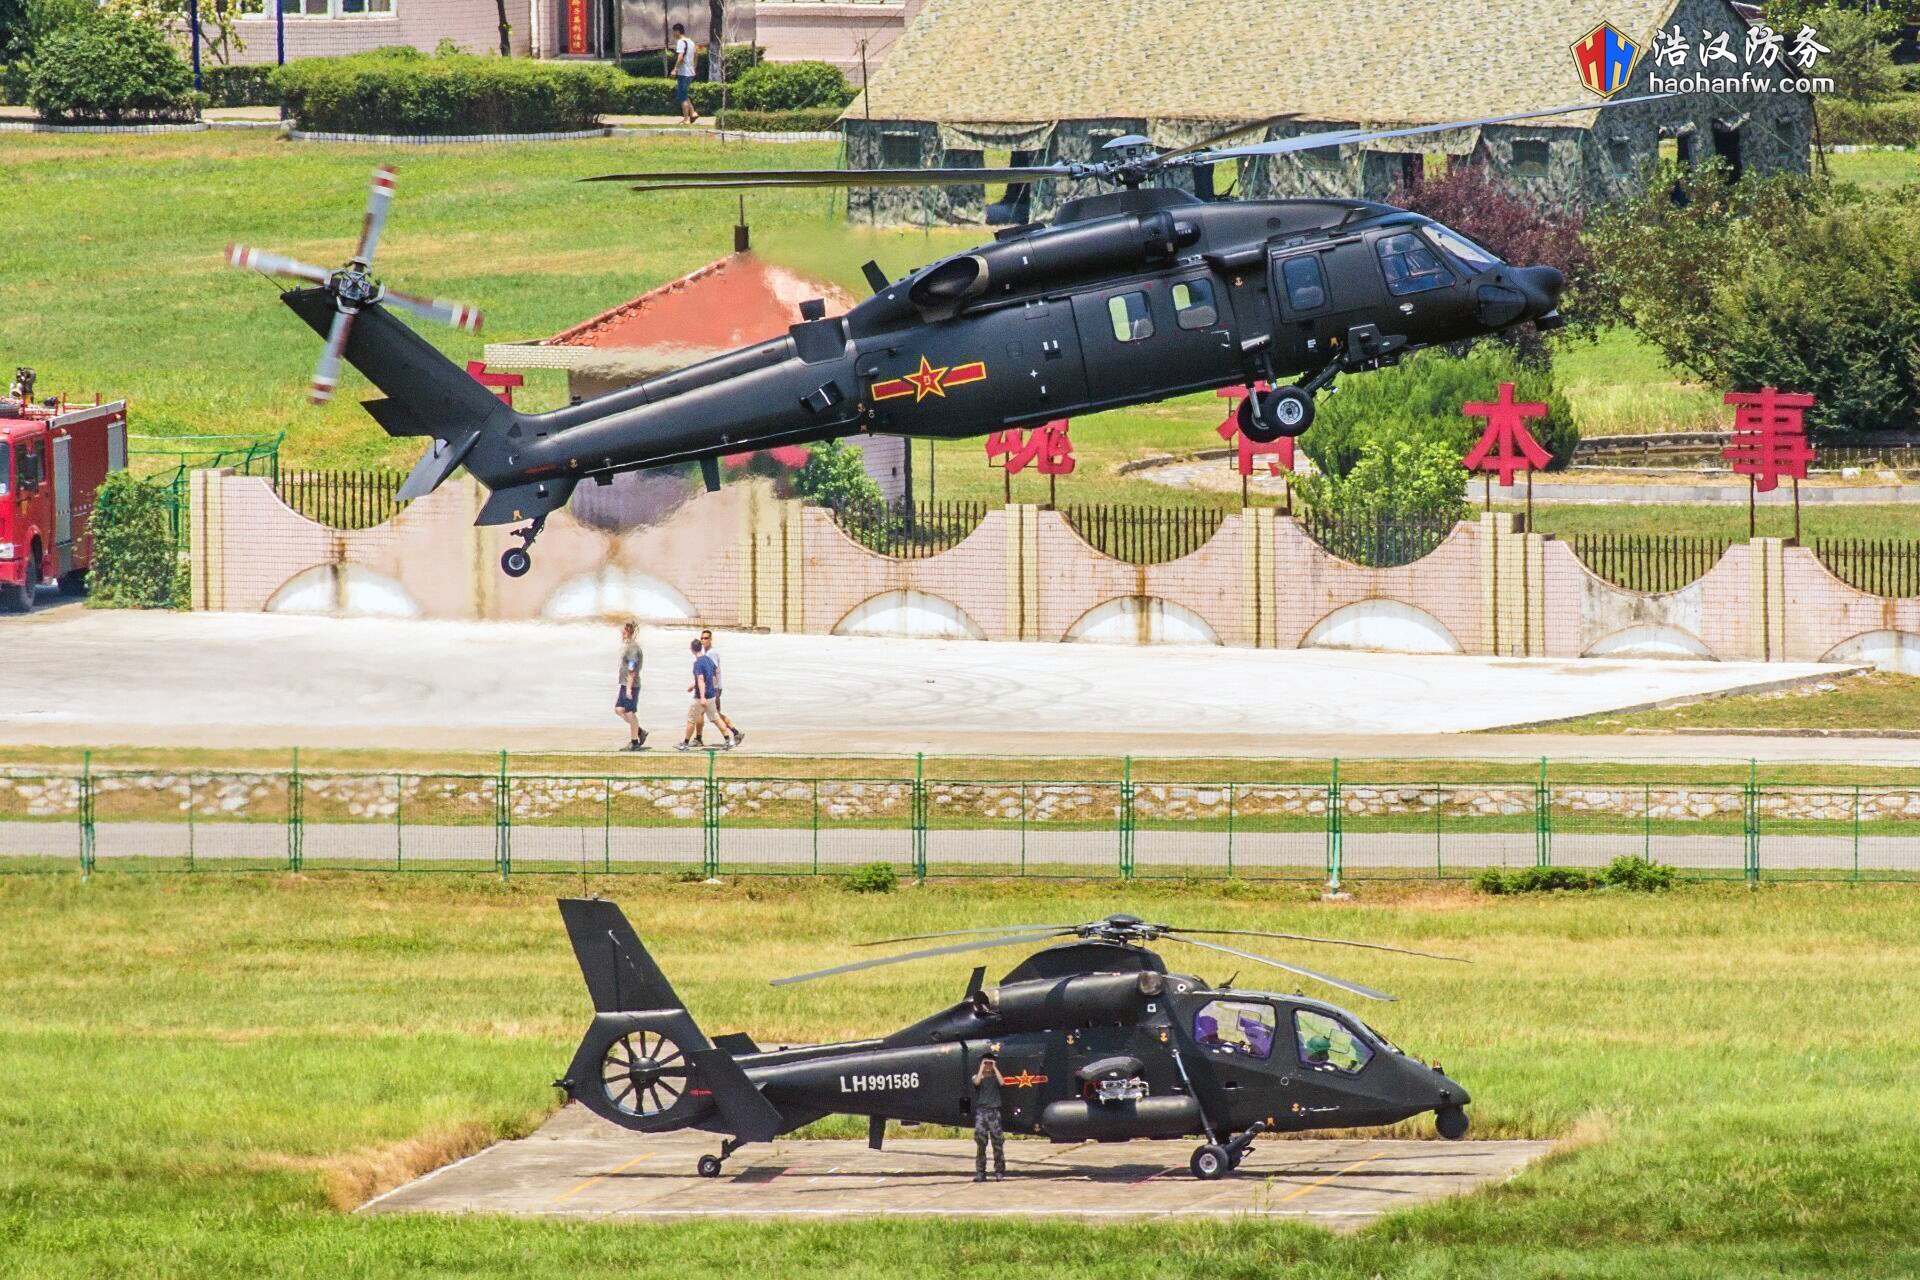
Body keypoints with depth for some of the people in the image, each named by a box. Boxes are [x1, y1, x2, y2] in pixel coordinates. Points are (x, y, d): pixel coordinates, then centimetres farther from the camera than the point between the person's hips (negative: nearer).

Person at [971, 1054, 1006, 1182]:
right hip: (981, 1111, 0)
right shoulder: (977, 1077, 10)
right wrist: (982, 1068, -4)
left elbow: (1002, 1082, -9)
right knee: (980, 1143, -3)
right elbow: (977, 1082, -12)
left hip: (994, 1111, 0)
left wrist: (995, 1068, -3)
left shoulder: (995, 1077, 12)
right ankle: (980, 1172, 0)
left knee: (998, 1143, -3)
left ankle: (999, 1172, 1)